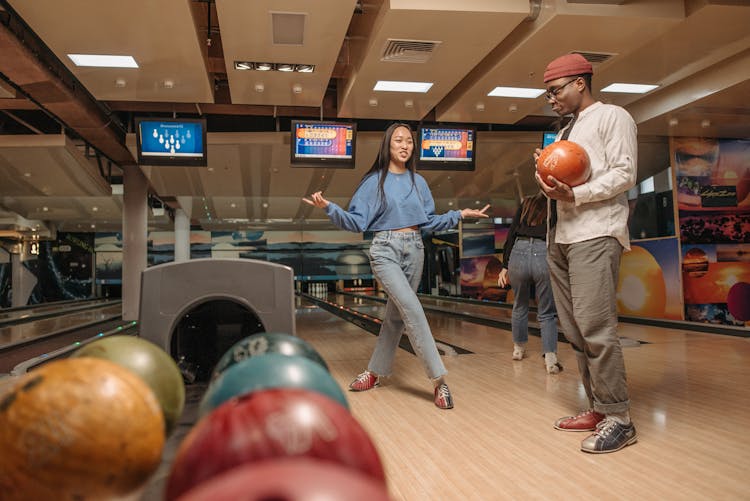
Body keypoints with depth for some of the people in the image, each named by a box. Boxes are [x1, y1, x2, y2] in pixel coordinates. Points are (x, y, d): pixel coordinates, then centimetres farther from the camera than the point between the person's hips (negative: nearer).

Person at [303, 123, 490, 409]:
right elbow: (357, 222, -5)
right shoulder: (374, 181, -1)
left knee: (396, 315, 8)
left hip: (414, 250, 5)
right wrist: (329, 208, -19)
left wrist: (459, 215, 8)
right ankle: (439, 380, -13)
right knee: (412, 308, -18)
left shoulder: (418, 182, 12)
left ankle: (376, 371, 23)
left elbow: (429, 223, 13)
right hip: (385, 250, -5)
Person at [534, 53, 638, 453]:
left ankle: (618, 418, -5)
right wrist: (547, 177, 3)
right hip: (559, 238, 8)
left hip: (595, 233, -8)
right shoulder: (565, 132, 26)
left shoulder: (612, 117, 3)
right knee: (574, 329, 5)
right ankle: (597, 408, 13)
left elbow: (624, 174, -8)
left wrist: (574, 195, -19)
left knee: (594, 326, -14)